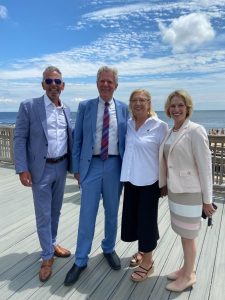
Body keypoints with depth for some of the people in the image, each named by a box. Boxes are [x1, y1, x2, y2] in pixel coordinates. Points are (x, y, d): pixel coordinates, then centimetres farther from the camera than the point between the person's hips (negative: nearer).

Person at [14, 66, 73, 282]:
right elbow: (19, 139, -9)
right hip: (41, 169, -4)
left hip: (61, 167, 5)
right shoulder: (29, 106, -7)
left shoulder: (66, 109, 7)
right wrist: (22, 169, -15)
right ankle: (47, 256, 24)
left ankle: (52, 244, 39)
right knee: (43, 214, 6)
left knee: (55, 211, 18)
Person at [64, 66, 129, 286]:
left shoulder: (124, 109, 5)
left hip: (115, 165, 1)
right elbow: (77, 139, 3)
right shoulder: (85, 107, 2)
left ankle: (109, 249, 38)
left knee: (112, 212, 15)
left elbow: (127, 139, 7)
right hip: (91, 165, -1)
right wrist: (76, 168, -1)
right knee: (87, 214, 4)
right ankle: (80, 260, 22)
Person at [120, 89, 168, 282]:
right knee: (132, 217, 15)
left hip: (149, 181, -5)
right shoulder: (128, 125, 4)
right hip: (131, 179, 5)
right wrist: (125, 175, 7)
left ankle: (148, 261, 27)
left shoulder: (160, 126, -10)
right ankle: (142, 250, 41)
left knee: (147, 219, 6)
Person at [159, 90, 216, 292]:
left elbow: (205, 166, -15)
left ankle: (188, 276, 30)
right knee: (182, 232, 19)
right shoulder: (170, 132, 6)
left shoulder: (196, 131, -15)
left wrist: (207, 199, -14)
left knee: (188, 234, 9)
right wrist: (164, 184, 13)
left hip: (190, 191, -7)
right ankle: (187, 268, 39)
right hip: (174, 189, 7)